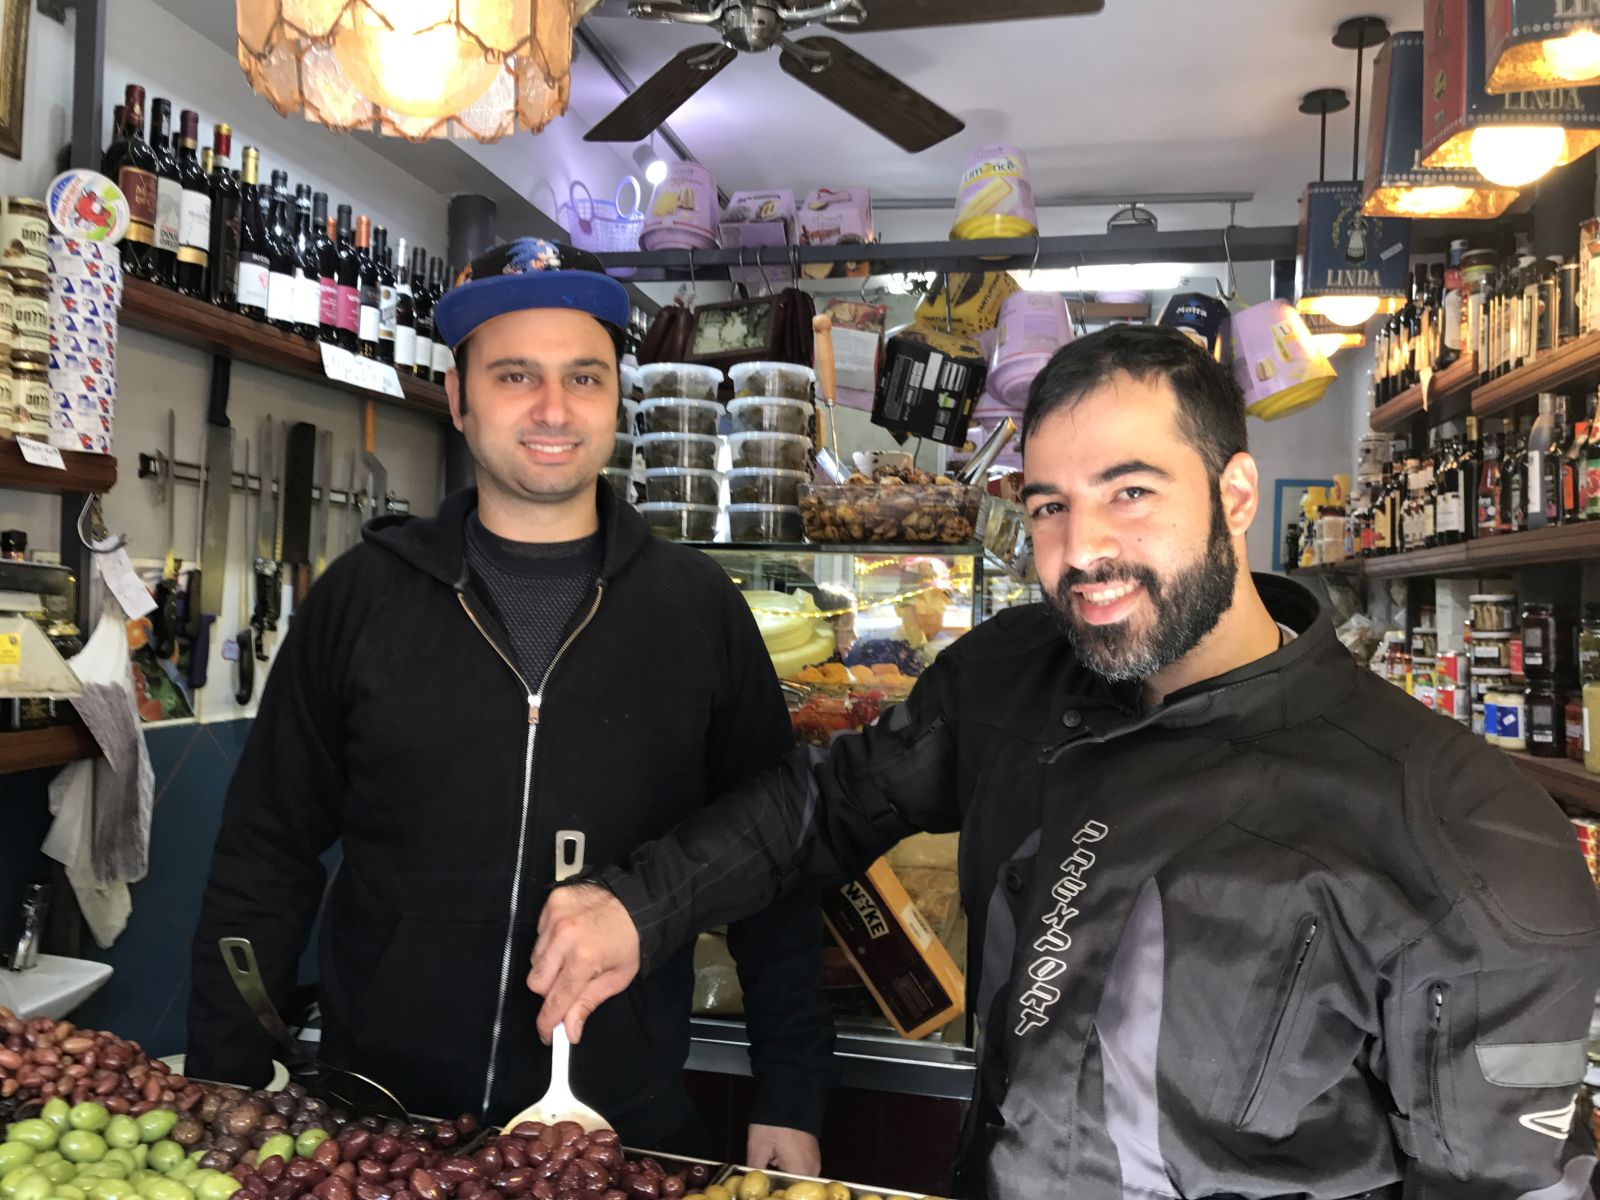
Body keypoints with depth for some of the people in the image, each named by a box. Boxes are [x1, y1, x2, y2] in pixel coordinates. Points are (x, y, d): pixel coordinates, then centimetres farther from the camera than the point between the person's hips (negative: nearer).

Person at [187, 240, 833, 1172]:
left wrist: (791, 1103, -1)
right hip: (373, 1118, 1)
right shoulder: (364, 596, -4)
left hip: (629, 1129, 0)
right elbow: (267, 858, 2)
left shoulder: (701, 609, -5)